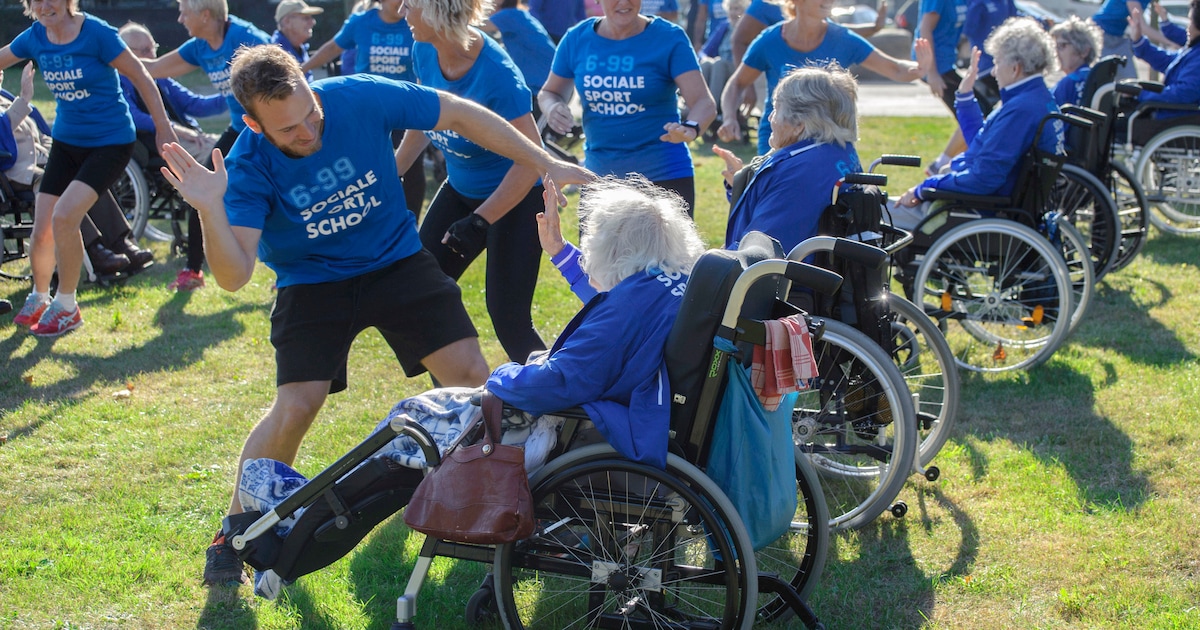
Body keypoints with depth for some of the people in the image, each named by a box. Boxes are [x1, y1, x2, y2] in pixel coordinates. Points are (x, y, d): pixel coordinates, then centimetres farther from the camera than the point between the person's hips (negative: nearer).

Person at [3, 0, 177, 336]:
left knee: (64, 217, -22)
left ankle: (66, 307, -2)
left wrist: (164, 128, -11)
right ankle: (38, 298, 31)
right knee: (42, 230, 2)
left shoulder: (96, 32, -19)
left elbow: (140, 77, -12)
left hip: (110, 142, -5)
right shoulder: (35, 37, -3)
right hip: (66, 142, 5)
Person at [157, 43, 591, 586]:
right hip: (312, 283, -2)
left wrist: (546, 164, -9)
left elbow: (459, 115, -10)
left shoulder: (362, 98, -24)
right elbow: (233, 276, -31)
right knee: (296, 405, -16)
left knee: (470, 375, -10)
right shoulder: (249, 167, -24)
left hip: (396, 260, 2)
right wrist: (210, 211, -50)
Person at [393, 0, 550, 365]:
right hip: (460, 189, 8)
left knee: (508, 318, -10)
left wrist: (479, 221, -33)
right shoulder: (425, 53, -9)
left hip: (515, 198, -8)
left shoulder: (495, 72, -30)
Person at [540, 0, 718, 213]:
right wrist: (553, 108, -10)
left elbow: (704, 102, -15)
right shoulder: (577, 39, 2)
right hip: (599, 176, 4)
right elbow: (549, 92, 15)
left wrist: (690, 128, -38)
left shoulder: (669, 38, -8)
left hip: (664, 176, -3)